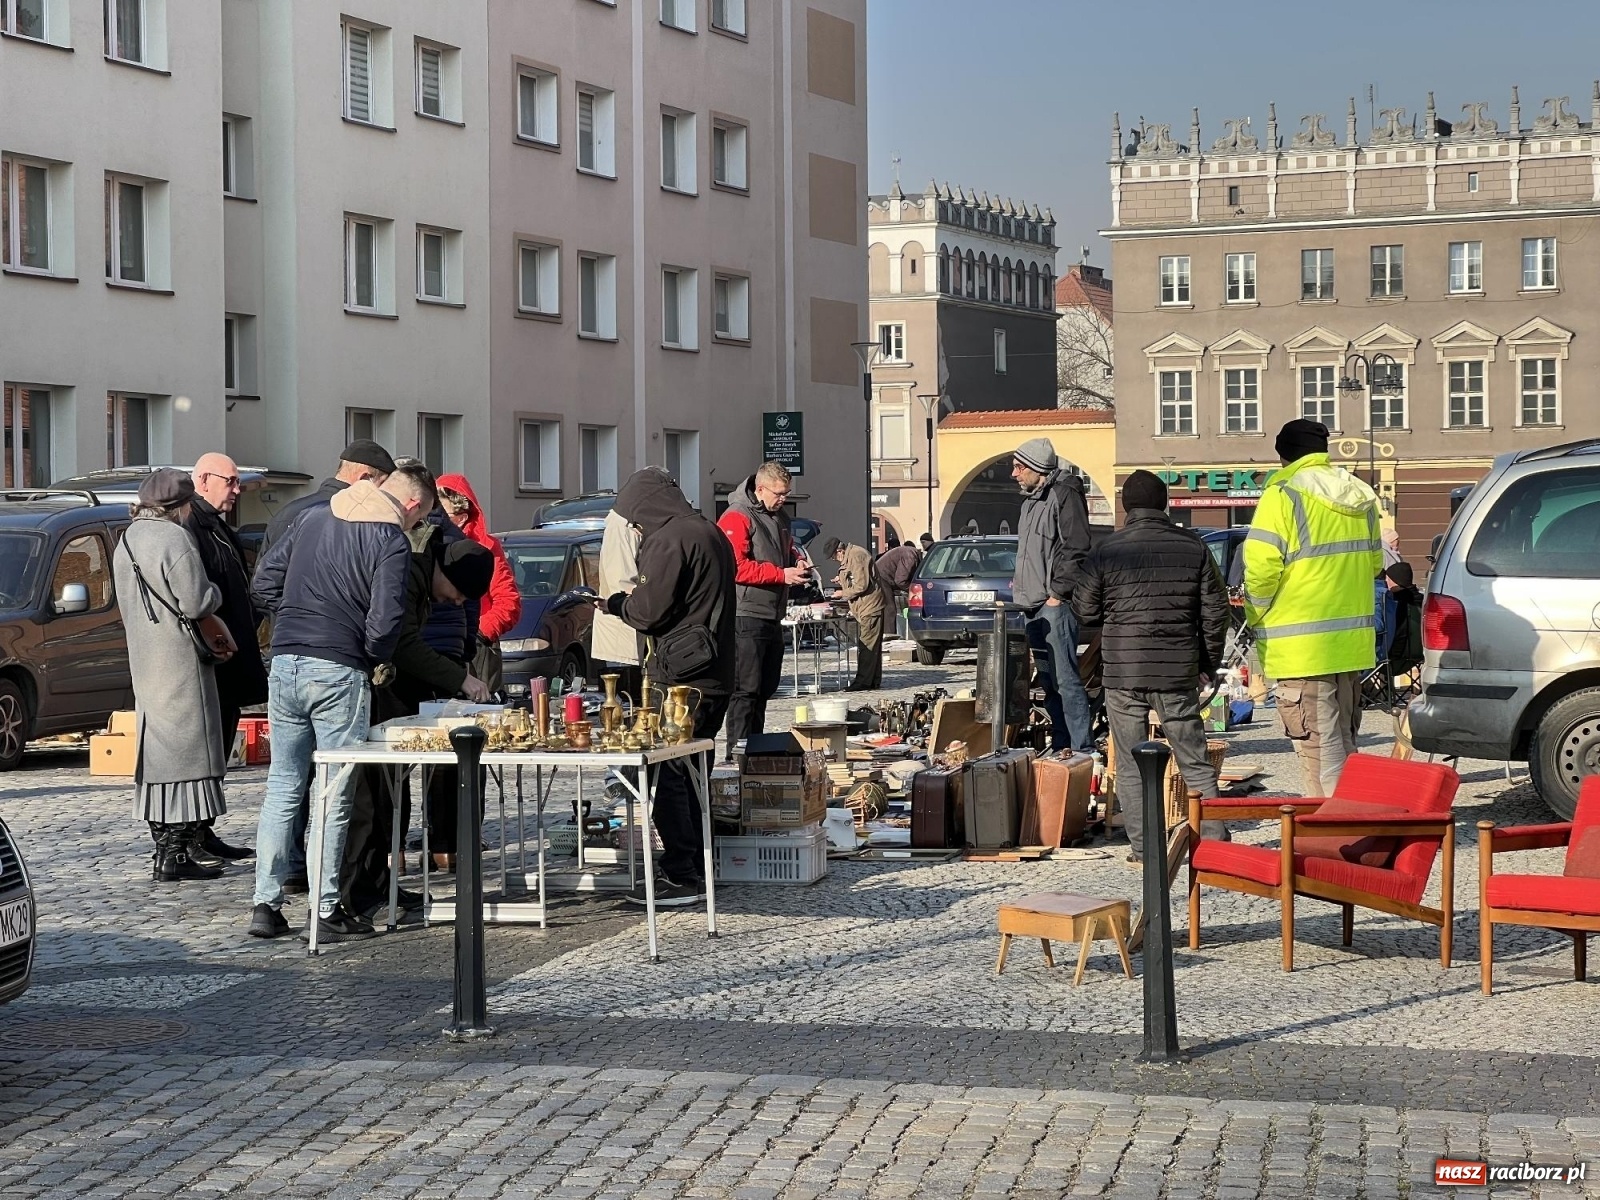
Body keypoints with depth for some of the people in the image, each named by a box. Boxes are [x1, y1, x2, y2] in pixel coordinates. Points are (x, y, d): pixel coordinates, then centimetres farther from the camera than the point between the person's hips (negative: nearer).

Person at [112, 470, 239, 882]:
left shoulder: (127, 541, 15)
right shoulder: (175, 539, -15)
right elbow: (196, 603, -19)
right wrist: (214, 592, 3)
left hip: (144, 661, 9)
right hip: (180, 663, -9)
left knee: (157, 754, 12)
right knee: (186, 754, -5)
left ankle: (165, 850, 16)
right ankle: (173, 856, -7)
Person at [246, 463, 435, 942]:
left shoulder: (313, 517, 14)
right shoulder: (392, 540, -6)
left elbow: (263, 583, 14)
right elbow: (385, 619, -15)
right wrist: (376, 657, 5)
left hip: (285, 664, 6)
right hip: (339, 673, -5)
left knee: (282, 787, 12)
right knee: (334, 795, 3)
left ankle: (266, 904, 11)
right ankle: (325, 910, 5)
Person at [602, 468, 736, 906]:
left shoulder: (669, 541, -13)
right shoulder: (712, 534, 18)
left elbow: (649, 611, -15)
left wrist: (616, 603, 5)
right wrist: (628, 602, 19)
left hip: (682, 677, -10)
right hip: (716, 676, 10)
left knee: (666, 775, -6)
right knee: (690, 774, 16)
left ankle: (680, 875, -7)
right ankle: (698, 868, 20)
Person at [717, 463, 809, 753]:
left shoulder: (780, 518, 18)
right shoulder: (737, 517, -11)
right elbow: (736, 567, -20)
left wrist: (797, 566, 9)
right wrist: (781, 575, -19)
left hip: (772, 617, 9)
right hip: (746, 617, -9)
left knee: (766, 686, 12)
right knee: (745, 688, -9)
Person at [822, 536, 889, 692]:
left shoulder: (856, 556, -19)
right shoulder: (850, 557, 14)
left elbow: (862, 586, -22)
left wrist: (843, 594, -9)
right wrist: (843, 580, 13)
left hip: (870, 607, -11)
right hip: (864, 609, 11)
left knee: (867, 645, -9)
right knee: (871, 646, 13)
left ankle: (863, 682, -9)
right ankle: (874, 681, 17)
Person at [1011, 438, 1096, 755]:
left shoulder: (1064, 494, -9)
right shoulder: (1031, 500, 20)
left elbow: (1076, 549, -16)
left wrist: (1057, 593, -17)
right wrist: (1021, 588, 16)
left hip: (1055, 606, -10)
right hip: (1034, 607, 10)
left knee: (1065, 679, -12)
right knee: (1048, 681, 11)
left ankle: (1083, 749, -12)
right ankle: (1060, 747, 16)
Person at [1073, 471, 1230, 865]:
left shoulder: (1106, 551, -5)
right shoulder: (1193, 548, 1)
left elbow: (1085, 611, 1)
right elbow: (1216, 609, 4)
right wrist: (1209, 660, 15)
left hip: (1122, 671, -2)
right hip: (1178, 671, 2)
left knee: (1131, 766, 6)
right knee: (1195, 762, 9)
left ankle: (1142, 846, 4)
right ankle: (1214, 839, 7)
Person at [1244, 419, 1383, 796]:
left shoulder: (1283, 496, -13)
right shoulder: (1360, 496, 11)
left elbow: (1261, 568, -17)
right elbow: (1374, 562, 21)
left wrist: (1256, 617, -1)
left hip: (1302, 647, -8)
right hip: (1354, 641, 8)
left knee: (1320, 752, -6)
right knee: (1343, 745, 17)